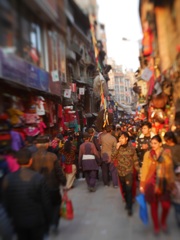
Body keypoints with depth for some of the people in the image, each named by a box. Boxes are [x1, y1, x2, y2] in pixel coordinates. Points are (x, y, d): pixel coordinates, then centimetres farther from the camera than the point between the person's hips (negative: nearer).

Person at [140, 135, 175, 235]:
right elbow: (144, 169, -1)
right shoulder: (148, 154, -4)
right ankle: (156, 226, 31)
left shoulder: (167, 153, -2)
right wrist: (142, 184, -1)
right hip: (151, 183, 0)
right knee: (153, 206, 8)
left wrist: (171, 182, 0)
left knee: (166, 205, -5)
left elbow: (170, 168, 2)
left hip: (163, 183, 0)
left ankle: (163, 222, 27)